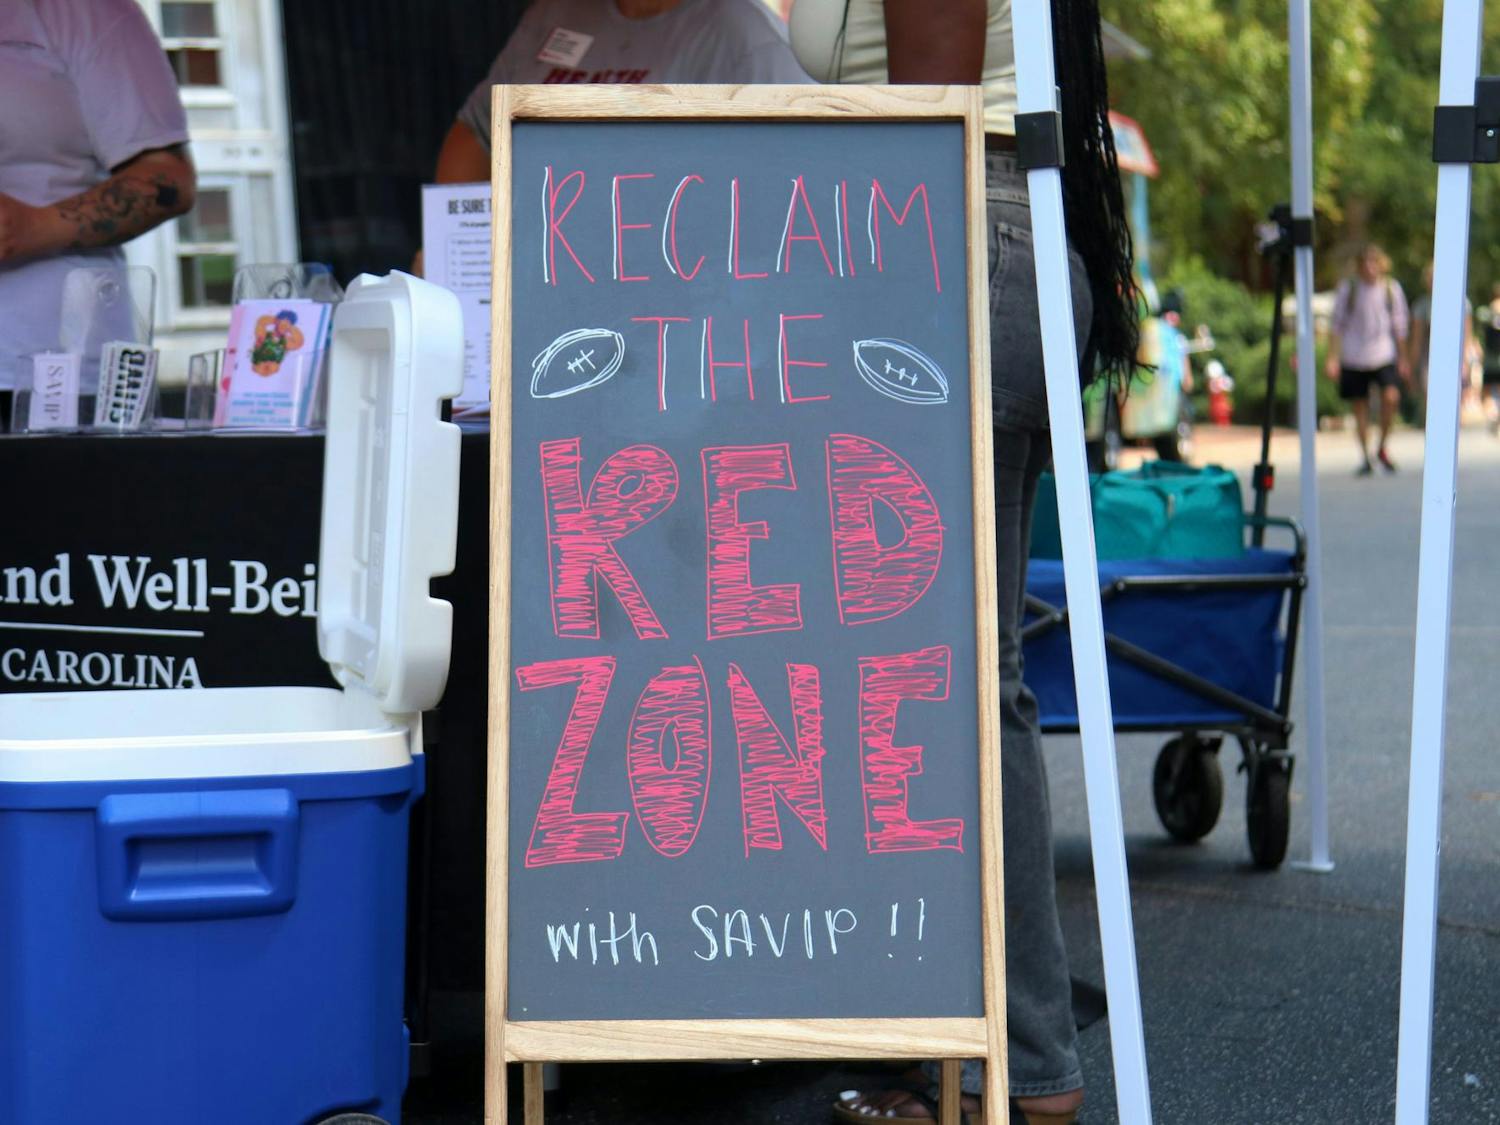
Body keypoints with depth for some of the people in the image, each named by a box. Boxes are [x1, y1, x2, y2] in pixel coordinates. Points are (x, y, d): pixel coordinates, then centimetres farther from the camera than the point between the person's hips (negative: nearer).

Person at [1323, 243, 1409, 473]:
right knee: (1360, 408, 3)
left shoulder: (1391, 288, 3)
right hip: (1354, 358, 0)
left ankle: (1382, 448, -2)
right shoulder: (1347, 288, 0)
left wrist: (1402, 359, 13)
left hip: (1384, 356, 0)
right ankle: (1365, 458, 18)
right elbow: (1337, 325, 4)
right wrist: (1332, 358, -1)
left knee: (1391, 396, -21)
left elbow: (1399, 325, 11)